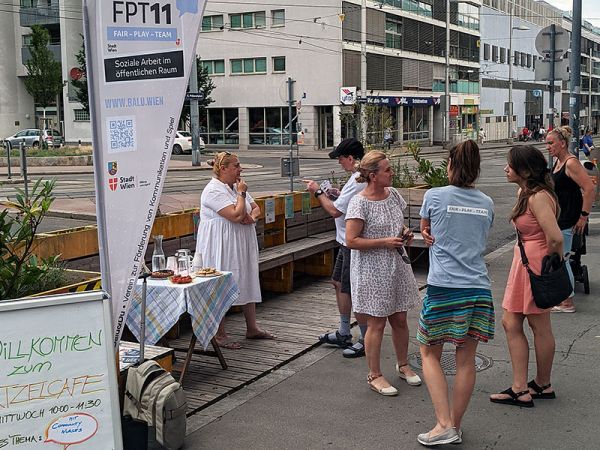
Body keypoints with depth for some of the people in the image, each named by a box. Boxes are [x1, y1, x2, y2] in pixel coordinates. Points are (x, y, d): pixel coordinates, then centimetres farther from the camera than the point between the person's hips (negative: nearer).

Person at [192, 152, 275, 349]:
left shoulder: (236, 187, 12)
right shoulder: (214, 191, -17)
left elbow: (256, 208, 15)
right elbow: (237, 215, -25)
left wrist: (252, 217, -7)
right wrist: (242, 193, -13)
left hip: (242, 247, 10)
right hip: (221, 249, -9)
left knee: (248, 284, 14)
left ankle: (252, 328, 26)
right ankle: (219, 335, 7)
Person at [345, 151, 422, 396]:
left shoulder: (393, 194, 5)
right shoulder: (360, 203, -16)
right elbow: (351, 240, -19)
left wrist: (405, 233, 0)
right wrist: (384, 242, -21)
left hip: (397, 266, 7)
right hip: (372, 271, -7)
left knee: (400, 319, 15)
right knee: (376, 323, 2)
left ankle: (403, 365, 34)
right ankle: (375, 375, 15)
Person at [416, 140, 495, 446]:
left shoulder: (434, 196, -2)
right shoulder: (486, 203, 9)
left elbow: (425, 232, 15)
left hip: (443, 288, -4)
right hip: (478, 288, 4)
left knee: (430, 354, 10)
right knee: (466, 359, 10)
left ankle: (444, 424, 1)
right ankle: (455, 426, 21)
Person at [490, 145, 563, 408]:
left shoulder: (538, 197, -21)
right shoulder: (524, 192, 10)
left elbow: (555, 239, -28)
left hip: (538, 264, -10)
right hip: (523, 262, 10)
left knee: (539, 326, 5)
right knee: (510, 323, 10)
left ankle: (542, 385, 21)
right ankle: (520, 389, 17)